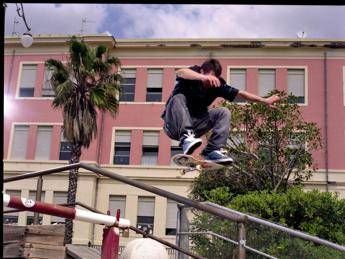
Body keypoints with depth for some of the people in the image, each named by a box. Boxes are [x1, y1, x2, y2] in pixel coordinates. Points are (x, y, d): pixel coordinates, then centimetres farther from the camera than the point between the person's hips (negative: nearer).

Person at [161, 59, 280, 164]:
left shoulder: (217, 84, -4)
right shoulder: (193, 74, -15)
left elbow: (240, 93, 0)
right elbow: (180, 73, -40)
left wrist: (265, 100, -4)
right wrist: (203, 78, -58)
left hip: (194, 124, 4)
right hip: (175, 125, -4)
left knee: (223, 112, -11)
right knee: (178, 98, -32)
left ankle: (213, 151, -21)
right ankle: (186, 137, -48)